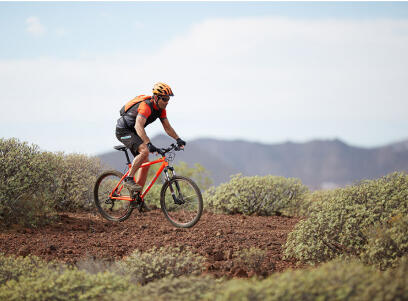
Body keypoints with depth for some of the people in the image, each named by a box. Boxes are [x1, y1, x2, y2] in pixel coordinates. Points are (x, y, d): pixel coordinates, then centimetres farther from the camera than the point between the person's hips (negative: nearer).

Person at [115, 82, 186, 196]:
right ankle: (129, 179, -20)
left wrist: (178, 139, -15)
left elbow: (167, 127, 2)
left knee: (145, 163, 4)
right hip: (123, 130, -9)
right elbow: (138, 126, -44)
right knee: (144, 151, -30)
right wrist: (148, 143, -54)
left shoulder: (161, 109, -2)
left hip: (133, 132, 9)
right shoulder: (146, 106, -30)